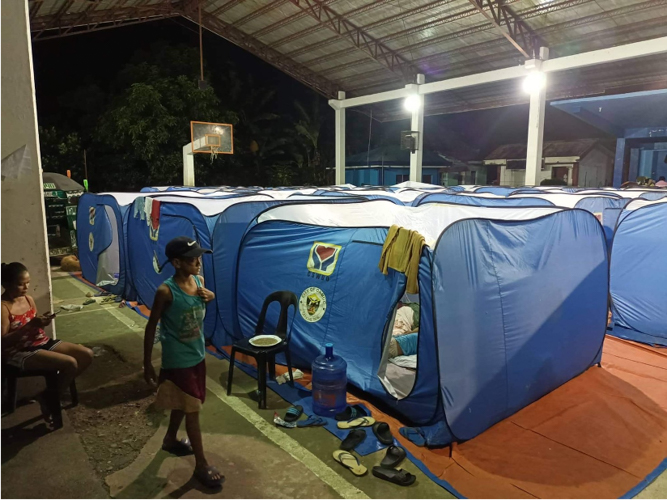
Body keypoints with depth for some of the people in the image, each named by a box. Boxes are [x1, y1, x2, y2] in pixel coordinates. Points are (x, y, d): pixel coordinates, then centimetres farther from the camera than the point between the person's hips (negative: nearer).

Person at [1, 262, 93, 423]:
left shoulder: (28, 299, 9)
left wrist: (42, 321, -5)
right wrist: (30, 325, -26)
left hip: (41, 342, 8)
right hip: (18, 352, -8)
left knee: (87, 355, -4)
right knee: (70, 363, -27)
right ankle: (48, 399, -3)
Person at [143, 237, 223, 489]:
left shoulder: (199, 281, -4)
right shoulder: (166, 291, -23)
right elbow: (151, 328, -13)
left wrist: (210, 296, -8)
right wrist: (147, 364, -9)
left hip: (197, 355, 7)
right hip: (178, 360, -7)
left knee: (184, 404, 24)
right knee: (192, 409, 3)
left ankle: (170, 439, 49)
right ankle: (201, 465, 18)